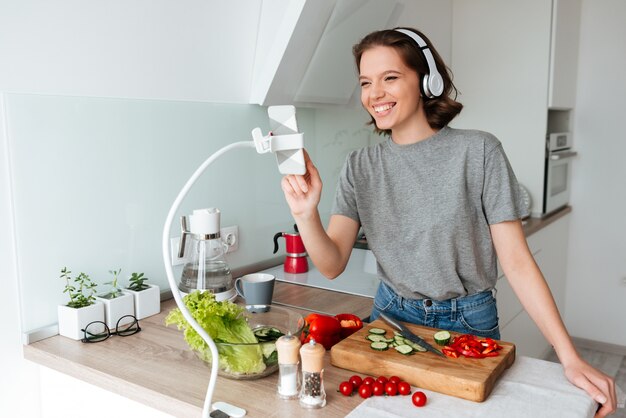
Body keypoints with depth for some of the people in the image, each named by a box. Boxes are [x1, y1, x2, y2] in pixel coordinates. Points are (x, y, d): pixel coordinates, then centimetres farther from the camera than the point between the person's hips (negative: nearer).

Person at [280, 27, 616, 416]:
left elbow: (517, 262, -13)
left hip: (467, 323, -2)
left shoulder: (478, 151, -15)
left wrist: (571, 357, -16)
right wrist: (306, 215, -32)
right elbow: (332, 265, -12)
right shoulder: (360, 166, -5)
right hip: (391, 315, 3)